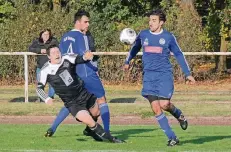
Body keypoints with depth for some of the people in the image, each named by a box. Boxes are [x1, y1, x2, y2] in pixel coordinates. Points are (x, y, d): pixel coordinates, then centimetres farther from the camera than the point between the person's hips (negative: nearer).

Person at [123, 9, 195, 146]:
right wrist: (127, 61, 33)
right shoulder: (143, 35, 7)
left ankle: (179, 115, 20)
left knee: (164, 104, -16)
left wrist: (188, 73, 6)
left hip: (164, 74, -2)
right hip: (149, 76, 2)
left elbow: (179, 55, 8)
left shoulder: (168, 37, 1)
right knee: (156, 108, -8)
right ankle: (172, 138, -1)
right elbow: (135, 48, 27)